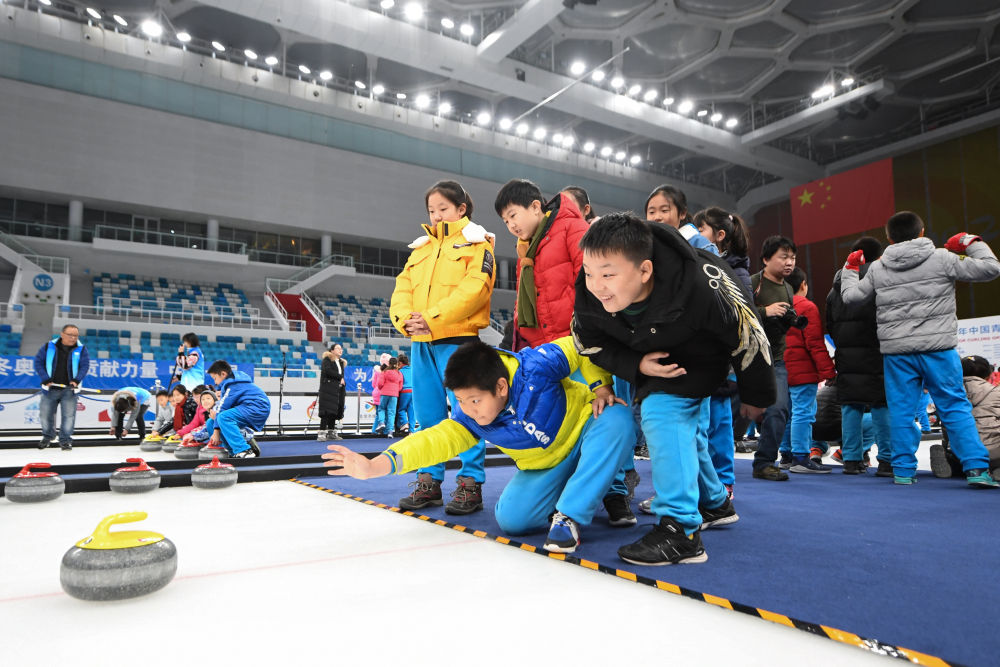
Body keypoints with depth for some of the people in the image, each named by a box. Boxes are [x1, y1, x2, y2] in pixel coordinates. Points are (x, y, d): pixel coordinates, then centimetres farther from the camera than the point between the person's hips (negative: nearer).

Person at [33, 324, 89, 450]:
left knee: (69, 415, -2)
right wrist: (46, 379, -9)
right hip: (50, 388, 1)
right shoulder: (49, 347, -1)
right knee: (45, 414, 12)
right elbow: (38, 362, 1)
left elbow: (85, 366, -5)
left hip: (69, 389, -1)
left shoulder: (81, 349, -2)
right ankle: (47, 437, 34)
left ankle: (65, 440, 11)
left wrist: (76, 380, -19)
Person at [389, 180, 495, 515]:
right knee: (428, 414, 10)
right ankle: (429, 481, 19)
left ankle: (470, 484, 4)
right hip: (421, 342, 6)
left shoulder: (476, 243, 2)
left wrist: (433, 318, -20)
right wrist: (406, 319, -8)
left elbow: (475, 287, -13)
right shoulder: (421, 247, 21)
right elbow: (403, 288, 13)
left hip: (458, 339, -6)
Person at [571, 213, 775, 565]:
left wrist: (755, 397, -10)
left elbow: (747, 336, -25)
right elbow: (589, 342, -11)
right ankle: (715, 504, 42)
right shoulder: (589, 296, -32)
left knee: (664, 412, -25)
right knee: (686, 427, 17)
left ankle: (680, 530, -17)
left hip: (702, 351, -6)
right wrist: (636, 366, -30)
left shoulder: (701, 287, -42)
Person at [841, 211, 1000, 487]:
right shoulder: (942, 258, 0)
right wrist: (972, 243, 18)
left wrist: (850, 268, 27)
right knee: (955, 407, 6)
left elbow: (850, 295, 10)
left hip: (896, 351, 1)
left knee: (901, 410, 7)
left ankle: (903, 470, 10)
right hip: (937, 348, -1)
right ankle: (977, 468, 2)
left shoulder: (877, 268, 5)